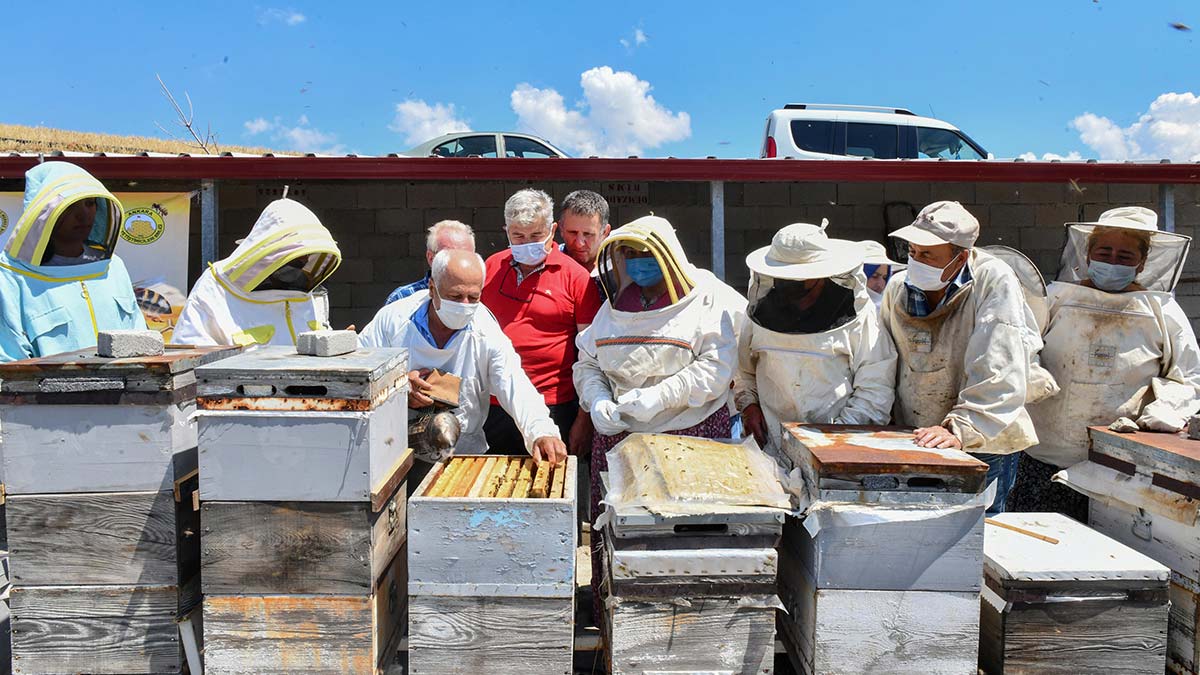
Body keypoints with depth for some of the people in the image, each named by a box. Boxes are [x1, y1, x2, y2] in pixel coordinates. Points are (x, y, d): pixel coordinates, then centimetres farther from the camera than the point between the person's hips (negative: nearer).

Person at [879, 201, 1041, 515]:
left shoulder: (995, 283, -14)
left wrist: (960, 430, -30)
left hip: (982, 449, -4)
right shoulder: (898, 287, 3)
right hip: (912, 443, 4)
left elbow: (999, 374, -22)